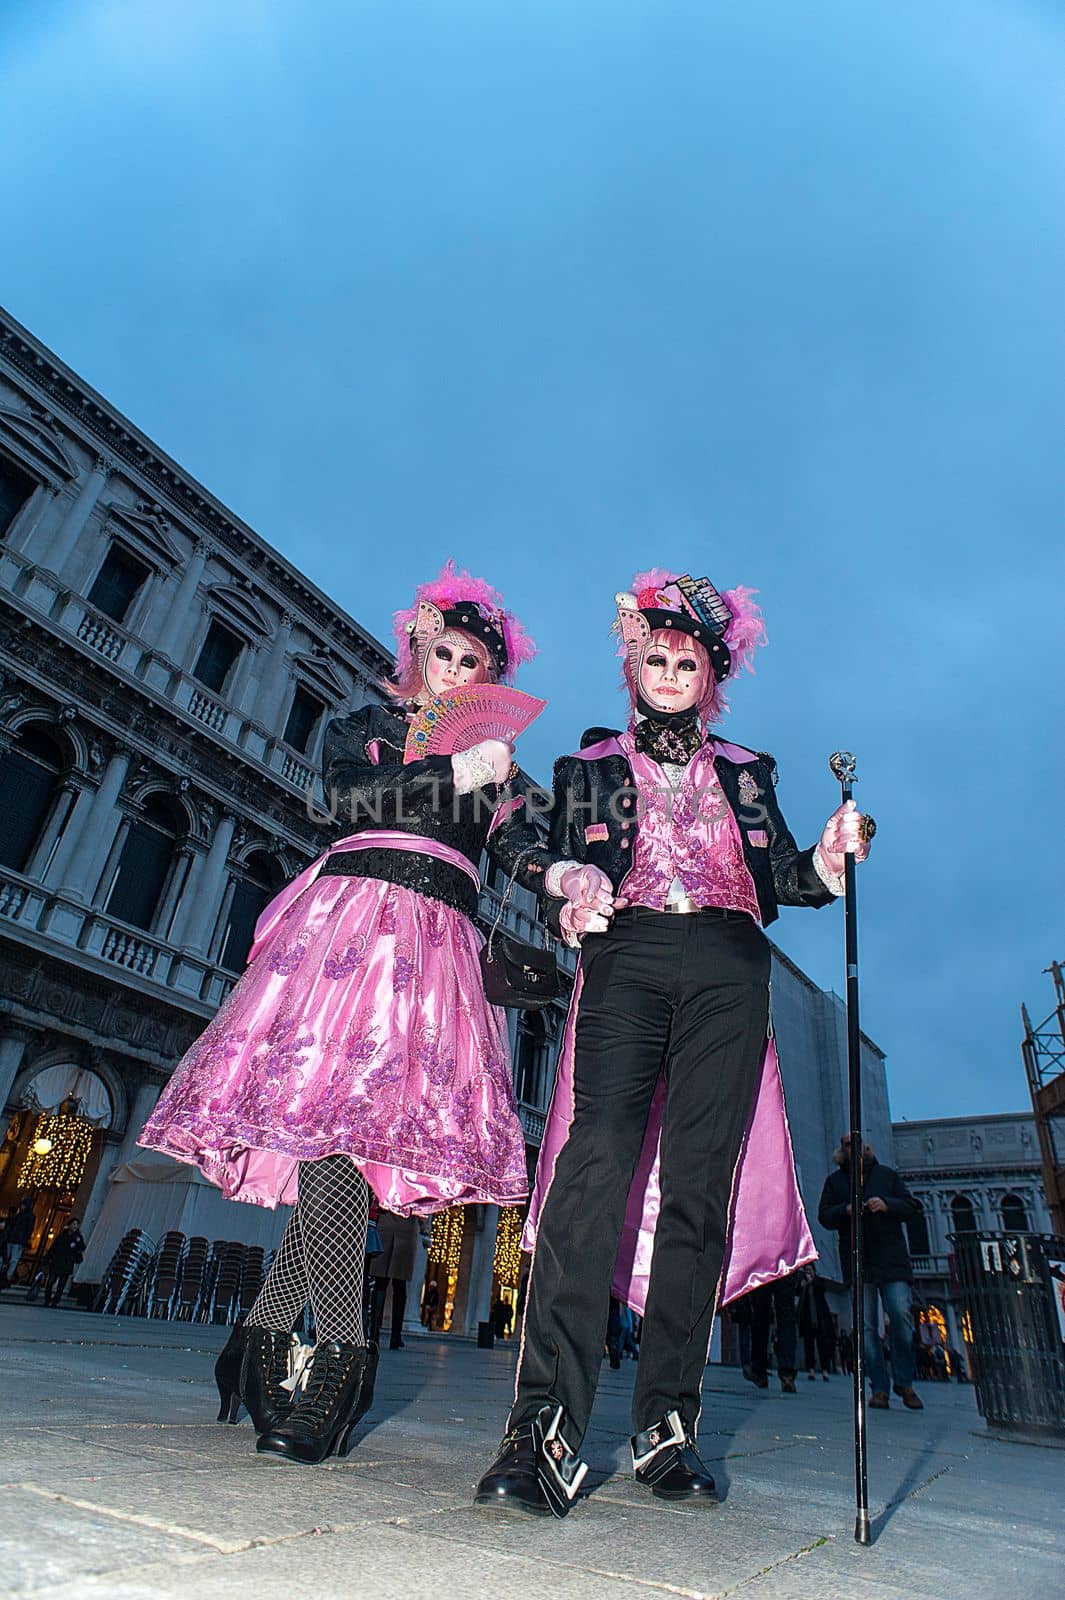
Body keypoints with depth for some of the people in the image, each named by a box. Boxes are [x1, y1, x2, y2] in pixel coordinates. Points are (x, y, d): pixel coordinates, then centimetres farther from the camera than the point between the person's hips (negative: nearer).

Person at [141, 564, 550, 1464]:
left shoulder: (498, 763, 24)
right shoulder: (367, 727, 20)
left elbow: (520, 851, 9)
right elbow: (347, 797, -1)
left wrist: (564, 876, -15)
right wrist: (452, 774, -12)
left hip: (438, 940, 2)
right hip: (352, 910, -2)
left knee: (380, 1122, -8)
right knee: (331, 1109, -18)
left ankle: (263, 1335, 5)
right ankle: (343, 1355, -14)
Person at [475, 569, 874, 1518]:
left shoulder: (745, 771, 26)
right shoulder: (590, 766, 22)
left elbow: (778, 876, 18)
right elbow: (565, 868, 11)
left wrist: (828, 860, -3)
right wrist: (572, 899, -12)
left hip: (728, 970, 2)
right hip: (627, 957, -1)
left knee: (699, 1184, -5)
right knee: (599, 1156, -20)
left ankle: (667, 1429, 3)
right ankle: (546, 1430, -20)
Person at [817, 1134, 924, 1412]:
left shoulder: (887, 1174, 16)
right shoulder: (834, 1180, 16)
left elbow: (911, 1207, 10)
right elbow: (824, 1216, 9)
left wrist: (886, 1204, -10)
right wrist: (846, 1210, -12)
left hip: (892, 1259, 0)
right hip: (857, 1261, 1)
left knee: (901, 1316, -11)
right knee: (866, 1326, -2)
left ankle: (904, 1382, 5)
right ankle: (879, 1388, 5)